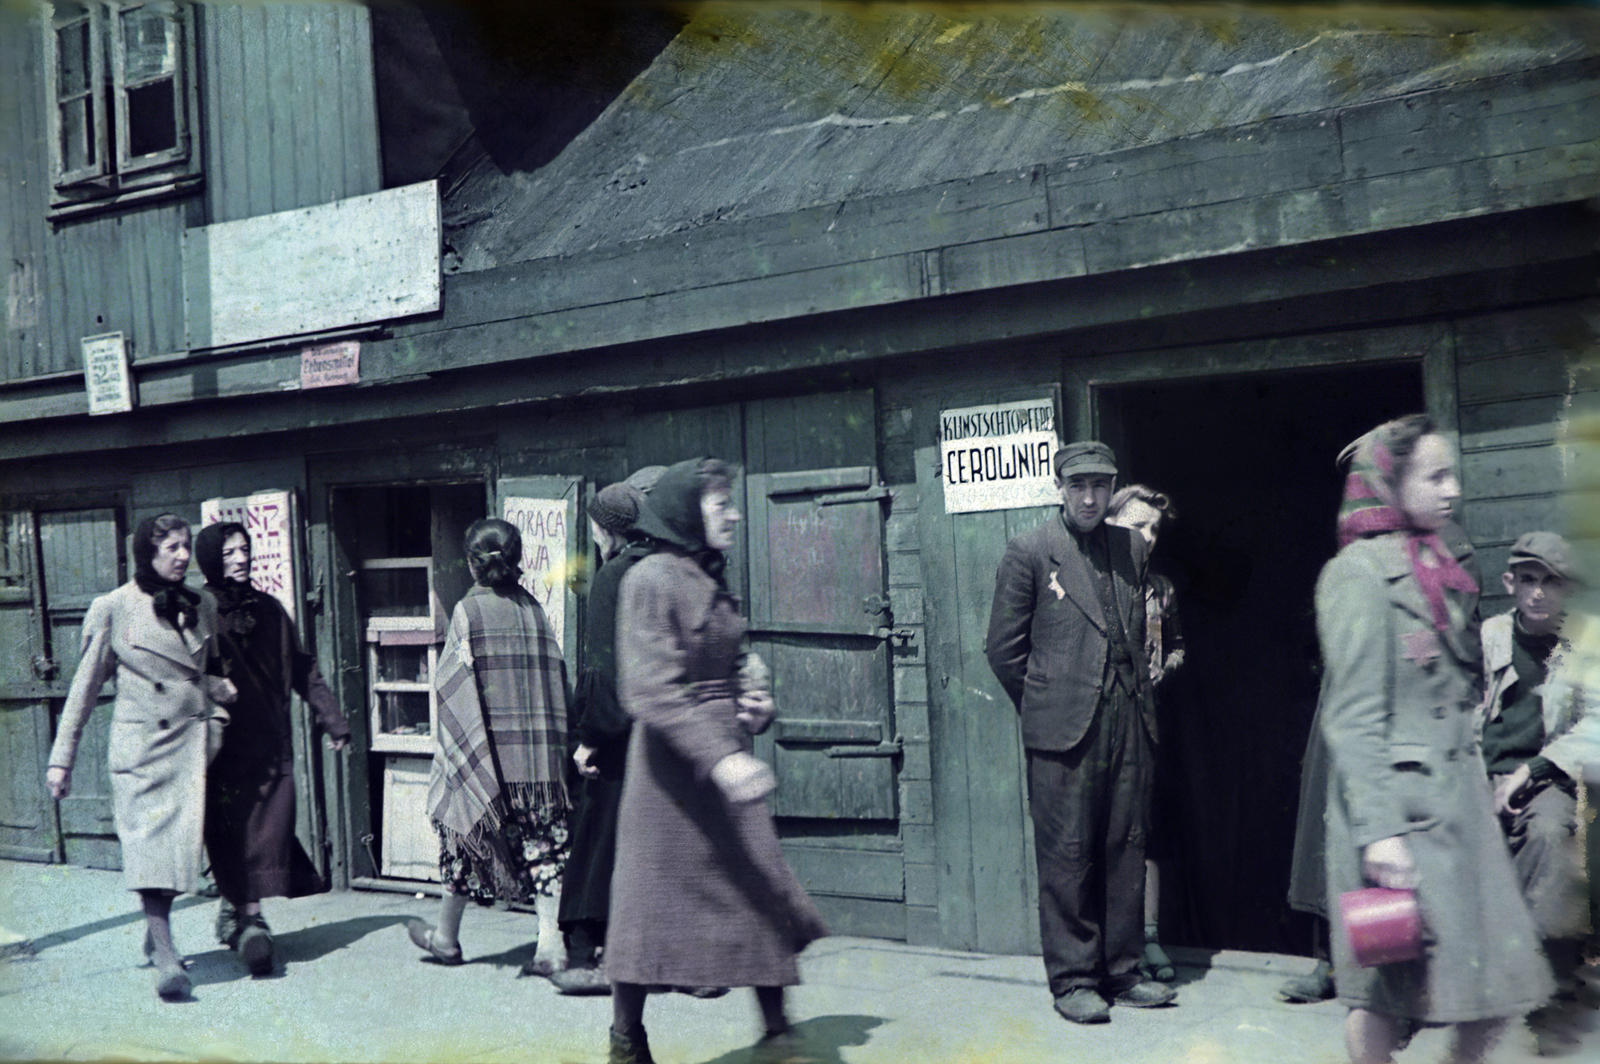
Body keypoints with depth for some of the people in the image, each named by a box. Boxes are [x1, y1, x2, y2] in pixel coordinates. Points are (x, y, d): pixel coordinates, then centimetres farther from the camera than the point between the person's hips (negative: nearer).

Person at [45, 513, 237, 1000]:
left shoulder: (202, 606, 11)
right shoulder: (113, 609, -1)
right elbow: (85, 685, 4)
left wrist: (220, 693, 4)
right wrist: (62, 758, 4)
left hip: (192, 742, 4)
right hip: (141, 745, -4)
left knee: (180, 842, 3)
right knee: (149, 841, -12)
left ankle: (155, 936, 24)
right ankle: (166, 959, -16)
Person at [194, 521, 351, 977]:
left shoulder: (269, 609, 13)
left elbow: (302, 670, 16)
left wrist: (332, 718, 12)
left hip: (270, 743, 4)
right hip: (222, 746, -4)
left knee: (271, 832, -1)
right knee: (232, 834, -4)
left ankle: (235, 907, 15)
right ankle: (250, 921, 2)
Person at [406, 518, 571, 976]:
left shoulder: (468, 610, -6)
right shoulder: (532, 607, 5)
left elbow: (451, 682, -7)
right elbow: (556, 676, 5)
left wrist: (454, 746, 4)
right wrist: (551, 740, 11)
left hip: (485, 748, -3)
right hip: (541, 751, 3)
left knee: (465, 835, 12)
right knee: (544, 843, 4)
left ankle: (446, 936, 27)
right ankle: (550, 945, 0)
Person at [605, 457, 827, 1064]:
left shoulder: (714, 582, 14)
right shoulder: (652, 579, -13)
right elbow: (650, 691, -22)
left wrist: (754, 704, 5)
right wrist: (720, 757, -30)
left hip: (726, 760, 8)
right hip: (673, 767, -8)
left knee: (767, 902, 7)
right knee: (652, 906, 3)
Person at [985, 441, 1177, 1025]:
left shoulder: (1132, 548, 12)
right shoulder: (1029, 552, -2)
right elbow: (1003, 648, 1)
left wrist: (1138, 697, 15)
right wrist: (1046, 705, 5)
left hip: (1129, 721, 5)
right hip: (1063, 730, -4)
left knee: (1126, 849, 9)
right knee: (1067, 855, 0)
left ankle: (1122, 972, 20)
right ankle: (1072, 979, 10)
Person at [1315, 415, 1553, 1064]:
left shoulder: (1450, 560, 12)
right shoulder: (1359, 573, -12)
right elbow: (1352, 717, -17)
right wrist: (1377, 831, -21)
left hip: (1460, 793, 8)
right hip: (1399, 803, -8)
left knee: (1501, 980, 7)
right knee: (1387, 991, 2)